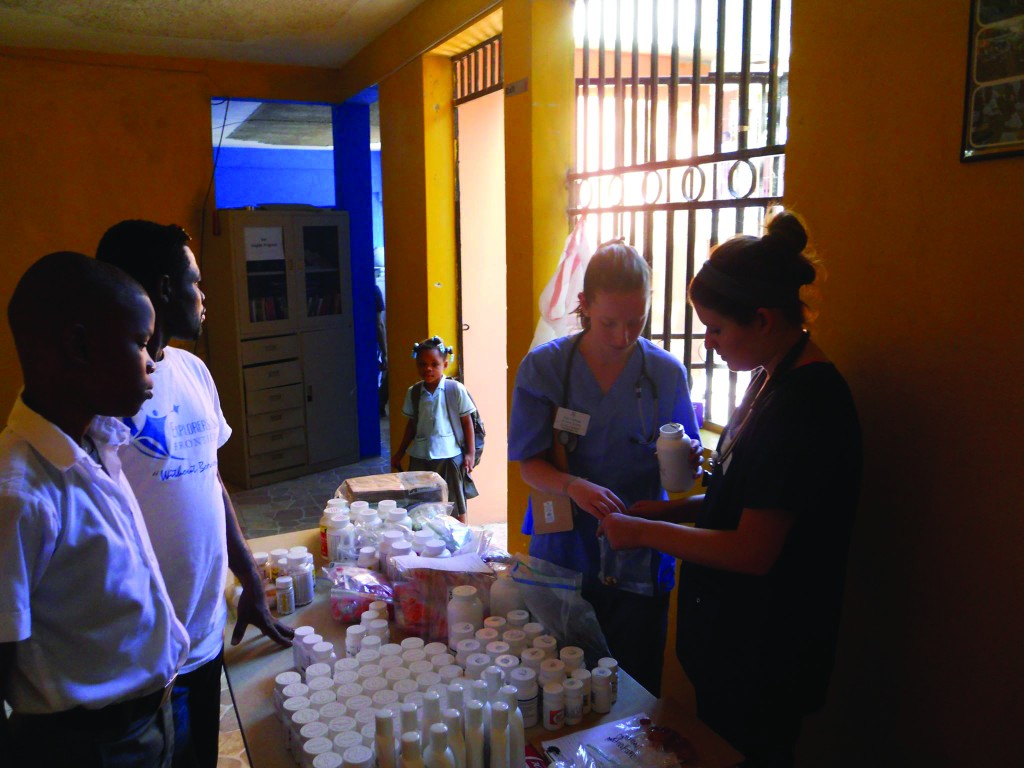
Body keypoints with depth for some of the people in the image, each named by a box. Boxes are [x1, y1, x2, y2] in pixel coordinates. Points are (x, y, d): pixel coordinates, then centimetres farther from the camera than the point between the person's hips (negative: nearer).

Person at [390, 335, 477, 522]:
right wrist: (400, 452, 16)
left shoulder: (455, 389, -7)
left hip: (450, 456, -3)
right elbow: (412, 424, 14)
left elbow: (467, 422, -1)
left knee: (456, 507, 6)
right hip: (420, 457, 4)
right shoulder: (413, 392, 5)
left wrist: (470, 453, -4)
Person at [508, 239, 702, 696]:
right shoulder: (543, 368, -5)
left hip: (638, 564, 1)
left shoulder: (666, 374, -2)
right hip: (563, 552, 0)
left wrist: (686, 459, -18)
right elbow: (529, 464, -6)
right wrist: (574, 487, -25)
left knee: (635, 688, 9)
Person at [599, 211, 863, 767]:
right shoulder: (775, 379, 6)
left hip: (762, 659, -9)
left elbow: (753, 551, -25)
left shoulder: (807, 402, -25)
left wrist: (645, 532, -16)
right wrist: (676, 509, 3)